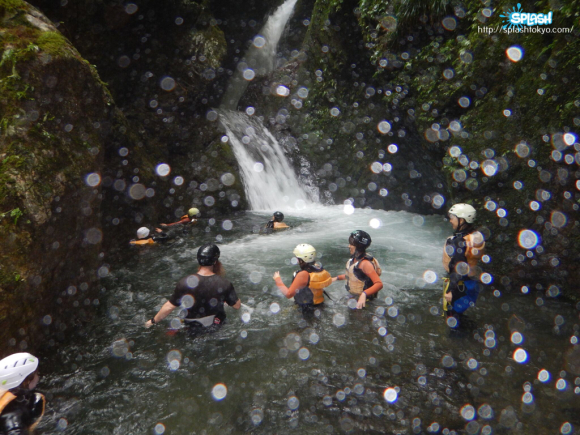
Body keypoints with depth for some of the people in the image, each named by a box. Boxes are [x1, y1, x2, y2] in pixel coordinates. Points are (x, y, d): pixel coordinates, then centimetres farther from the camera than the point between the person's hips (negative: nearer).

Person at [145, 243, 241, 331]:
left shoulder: (184, 283, -24)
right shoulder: (224, 284, -23)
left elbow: (169, 307, -15)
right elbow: (237, 306, -11)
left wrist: (153, 321, 2)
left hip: (192, 325, 0)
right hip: (217, 323, 0)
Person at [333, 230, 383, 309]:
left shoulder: (365, 263, -27)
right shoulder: (354, 258, 1)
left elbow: (379, 284, -35)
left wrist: (364, 294, -47)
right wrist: (337, 278, 18)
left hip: (362, 301, -8)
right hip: (353, 297, 8)